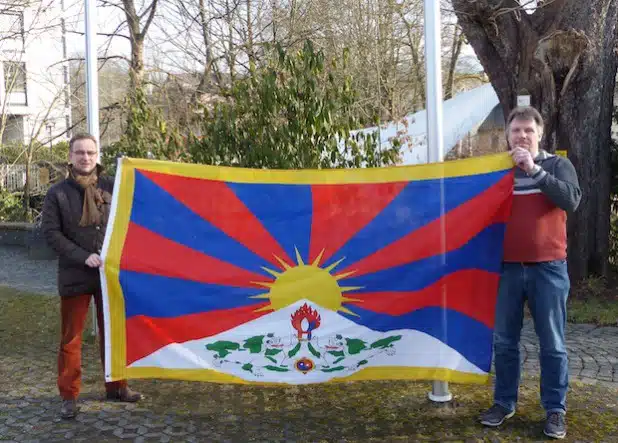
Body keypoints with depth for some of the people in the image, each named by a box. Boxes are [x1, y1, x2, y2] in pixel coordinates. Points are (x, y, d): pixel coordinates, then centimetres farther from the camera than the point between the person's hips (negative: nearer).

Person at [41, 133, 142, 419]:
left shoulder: (112, 187, 2)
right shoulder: (57, 193, -2)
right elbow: (51, 233, -8)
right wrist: (83, 257, -16)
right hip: (75, 276, -2)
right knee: (71, 338, 6)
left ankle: (116, 387, 27)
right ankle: (69, 396, 16)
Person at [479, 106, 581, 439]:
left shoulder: (557, 165, 3)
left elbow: (571, 200, -17)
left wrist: (534, 170, -20)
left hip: (548, 268, -2)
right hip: (508, 269, 2)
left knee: (552, 344, 4)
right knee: (504, 341, 9)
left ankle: (555, 409, 16)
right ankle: (504, 402, 22)